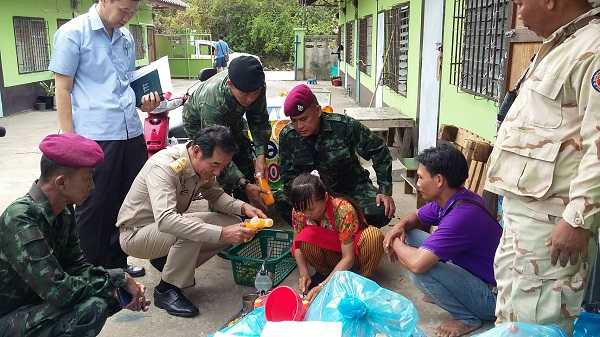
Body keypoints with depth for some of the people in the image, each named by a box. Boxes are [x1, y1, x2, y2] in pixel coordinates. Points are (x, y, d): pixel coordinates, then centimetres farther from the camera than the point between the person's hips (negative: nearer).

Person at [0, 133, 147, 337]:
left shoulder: (64, 211, -2)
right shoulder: (20, 220, -28)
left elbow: (76, 266, 3)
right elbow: (58, 291, -33)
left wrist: (123, 286, -13)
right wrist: (117, 278, -21)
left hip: (37, 302, 8)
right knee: (91, 309, -27)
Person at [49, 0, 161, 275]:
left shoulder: (126, 37, 14)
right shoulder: (72, 33, -4)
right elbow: (63, 90, -6)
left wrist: (144, 101, 5)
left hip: (131, 134, 6)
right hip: (94, 138, -6)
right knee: (95, 208, 4)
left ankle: (116, 262, 30)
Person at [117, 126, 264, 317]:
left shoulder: (204, 163, -8)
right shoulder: (163, 166, -31)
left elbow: (215, 195, 6)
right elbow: (165, 220, -44)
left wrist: (243, 208, -16)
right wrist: (221, 233, -48)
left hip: (169, 226, 8)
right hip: (135, 233, -8)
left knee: (233, 225, -8)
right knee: (191, 232, -36)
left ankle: (167, 261, 7)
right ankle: (166, 290, -12)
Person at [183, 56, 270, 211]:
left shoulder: (257, 87, -32)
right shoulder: (211, 102, -46)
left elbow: (259, 121, -15)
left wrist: (260, 155, -29)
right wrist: (244, 185, -46)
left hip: (231, 120, 5)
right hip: (200, 124, -5)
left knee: (247, 169, 3)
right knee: (220, 175, -18)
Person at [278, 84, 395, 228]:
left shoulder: (344, 126, -20)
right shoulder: (287, 136, -12)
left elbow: (379, 151, -10)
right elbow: (289, 176, -3)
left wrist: (385, 191, -16)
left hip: (352, 187, -2)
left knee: (381, 212, -28)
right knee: (282, 203, -25)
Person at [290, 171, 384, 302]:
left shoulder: (343, 210, -33)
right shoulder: (299, 210, -20)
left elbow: (348, 258, -31)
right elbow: (297, 244, -8)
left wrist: (323, 285, -37)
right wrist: (303, 273, -24)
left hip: (351, 251, -2)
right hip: (330, 254, 3)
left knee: (373, 236, -35)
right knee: (306, 236, -30)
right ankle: (323, 272, -3)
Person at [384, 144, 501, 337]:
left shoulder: (463, 215, -32)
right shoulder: (447, 199, -4)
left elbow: (417, 263, -38)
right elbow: (417, 217, 16)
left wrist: (396, 244, -16)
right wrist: (401, 226, -7)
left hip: (492, 296, -9)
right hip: (470, 271, 9)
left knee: (421, 268, -30)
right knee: (410, 235, 2)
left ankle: (468, 318, -7)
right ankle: (442, 292, 13)